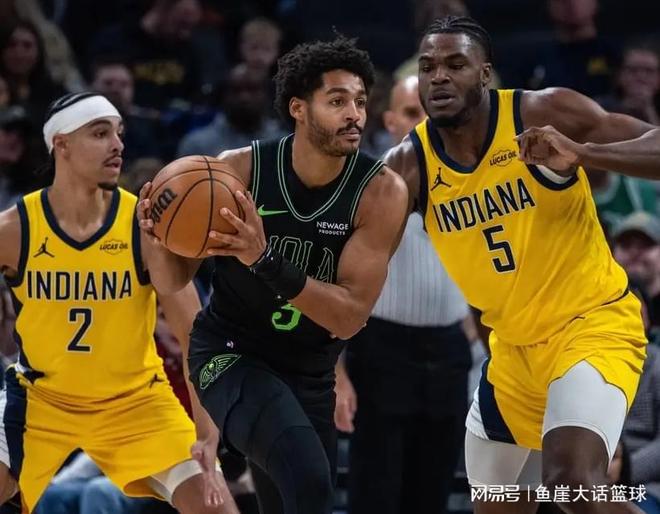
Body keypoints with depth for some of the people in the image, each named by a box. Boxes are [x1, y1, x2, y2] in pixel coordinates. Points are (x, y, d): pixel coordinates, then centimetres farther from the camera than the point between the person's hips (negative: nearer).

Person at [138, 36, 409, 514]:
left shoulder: (381, 192, -17)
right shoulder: (238, 170, -17)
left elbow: (351, 317, -23)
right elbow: (175, 280, -5)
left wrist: (266, 261, -37)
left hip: (309, 375, 3)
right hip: (229, 352, -3)